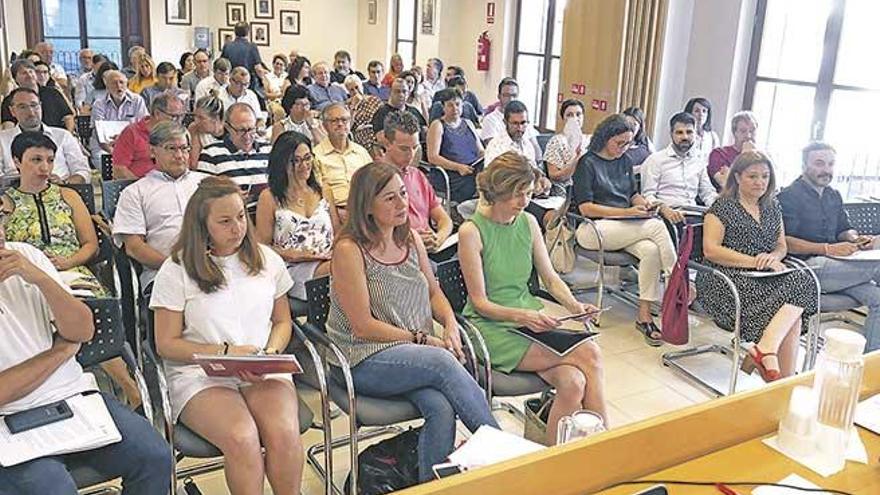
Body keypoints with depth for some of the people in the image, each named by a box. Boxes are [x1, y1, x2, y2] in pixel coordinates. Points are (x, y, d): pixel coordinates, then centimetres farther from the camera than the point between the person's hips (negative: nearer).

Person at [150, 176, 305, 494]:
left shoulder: (266, 260, 11)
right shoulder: (176, 270, 1)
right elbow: (166, 344, 1)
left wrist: (271, 354, -2)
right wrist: (224, 352, -11)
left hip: (264, 372, 3)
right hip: (199, 375, -2)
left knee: (284, 433, -28)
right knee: (242, 438, -31)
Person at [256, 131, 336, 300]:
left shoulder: (322, 191, 19)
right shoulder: (270, 197, 5)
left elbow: (338, 233, 20)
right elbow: (262, 246, 3)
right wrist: (293, 255, -12)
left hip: (328, 262, 5)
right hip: (292, 270, -5)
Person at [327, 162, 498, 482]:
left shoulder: (411, 239, 10)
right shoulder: (349, 250, -10)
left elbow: (433, 291, 22)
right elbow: (363, 326, -12)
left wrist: (450, 324, 1)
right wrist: (423, 340, -12)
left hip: (419, 352, 5)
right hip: (364, 362, -5)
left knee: (441, 408, -27)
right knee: (442, 362, -31)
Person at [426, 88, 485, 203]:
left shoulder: (468, 123, 24)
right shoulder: (438, 125, 6)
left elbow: (481, 151, 24)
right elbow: (432, 157, -5)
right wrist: (458, 167, -15)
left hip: (475, 170, 5)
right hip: (450, 174, -5)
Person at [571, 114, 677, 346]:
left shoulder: (625, 161, 16)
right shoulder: (587, 163, -4)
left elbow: (633, 194, 27)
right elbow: (585, 207, -11)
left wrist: (645, 204, 2)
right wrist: (627, 212, -17)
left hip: (623, 230, 6)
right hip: (592, 229, -6)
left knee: (651, 250, -27)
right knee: (656, 226, -23)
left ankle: (644, 316, -23)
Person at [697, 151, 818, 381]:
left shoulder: (772, 208, 20)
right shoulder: (722, 207, 0)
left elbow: (781, 246, 21)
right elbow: (711, 250, -11)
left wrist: (773, 257, -5)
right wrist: (755, 262, -16)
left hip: (764, 279, 6)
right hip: (727, 281, -6)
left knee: (801, 281, -27)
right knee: (791, 311, -26)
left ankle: (765, 349, -34)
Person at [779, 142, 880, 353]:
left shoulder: (834, 196, 21)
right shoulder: (789, 196, -4)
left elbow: (844, 229, 28)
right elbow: (784, 241, -14)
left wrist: (857, 239, 3)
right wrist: (827, 249, -21)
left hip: (836, 267, 8)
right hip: (806, 267, -7)